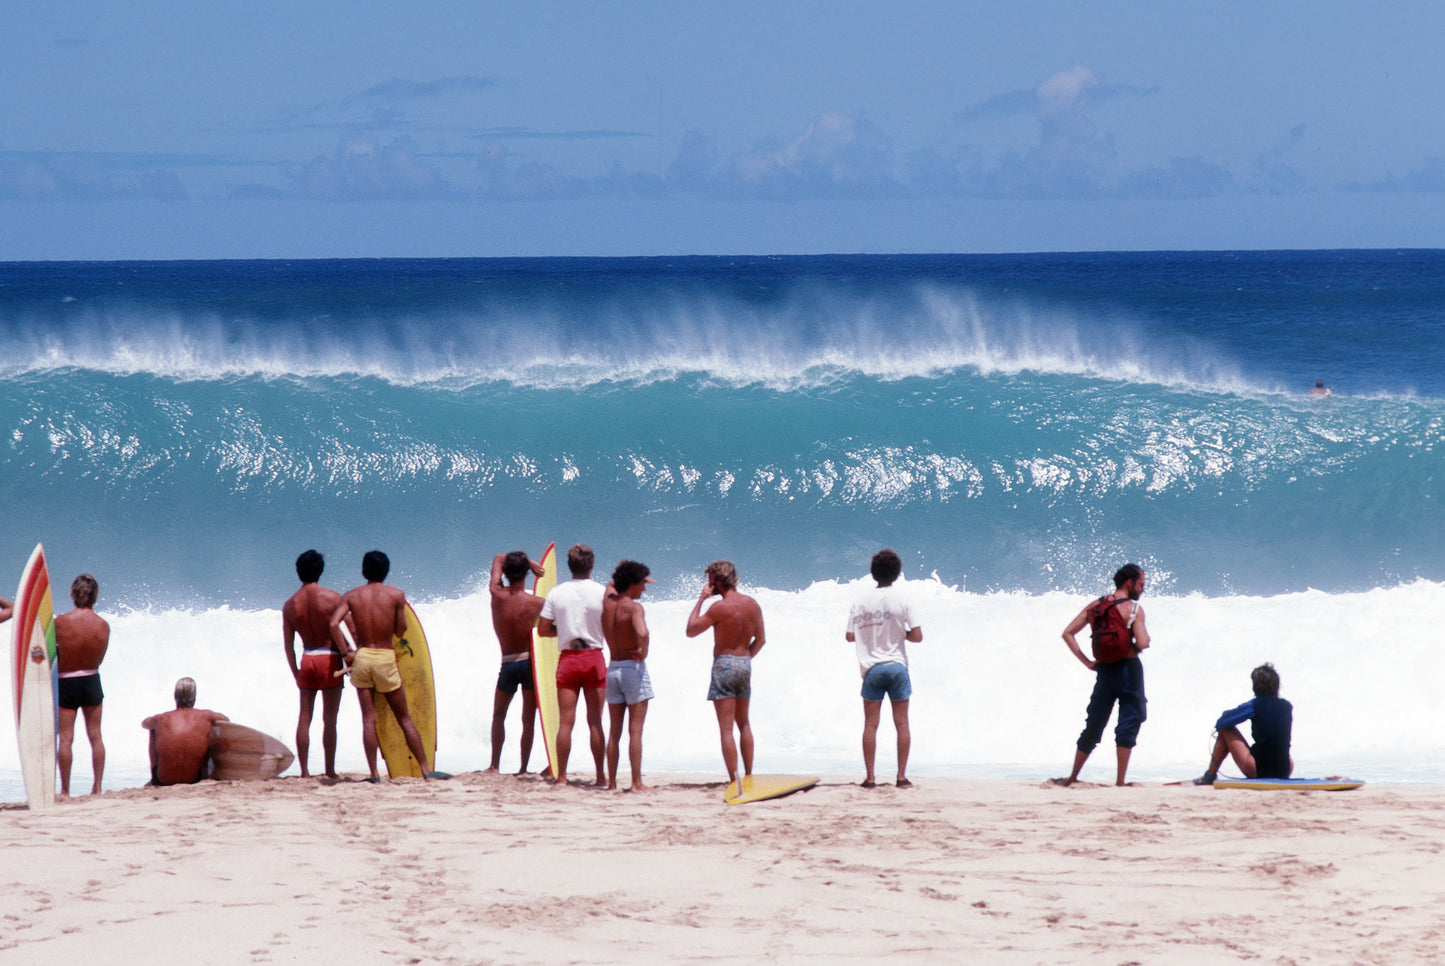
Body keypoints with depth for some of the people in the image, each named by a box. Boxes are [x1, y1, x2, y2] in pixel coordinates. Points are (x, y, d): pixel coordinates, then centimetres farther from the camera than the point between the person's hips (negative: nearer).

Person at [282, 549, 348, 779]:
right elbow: (353, 629, -8)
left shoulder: (290, 605, 3)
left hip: (307, 660, 3)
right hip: (330, 659, -3)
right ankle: (330, 770, 2)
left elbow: (288, 645, 5)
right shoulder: (331, 597, -7)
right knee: (329, 718, 1)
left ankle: (304, 771, 5)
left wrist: (296, 673, 13)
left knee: (304, 717, 8)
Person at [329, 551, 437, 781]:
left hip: (361, 657, 1)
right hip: (385, 658, -1)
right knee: (404, 718, 8)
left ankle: (374, 774, -2)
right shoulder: (396, 594, -4)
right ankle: (426, 769, 9)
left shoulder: (351, 596, 1)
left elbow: (334, 623, -11)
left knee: (369, 719, 4)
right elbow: (401, 630, -2)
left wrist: (346, 652, -5)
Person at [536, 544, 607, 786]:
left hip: (568, 659, 1)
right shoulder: (602, 592, -5)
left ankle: (561, 776, 0)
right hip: (594, 657, -1)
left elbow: (543, 630, 2)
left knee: (566, 721, 2)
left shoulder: (557, 593, 0)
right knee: (595, 720, 3)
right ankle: (600, 776, 3)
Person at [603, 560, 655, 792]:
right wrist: (642, 651, -15)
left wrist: (639, 578, 27)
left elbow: (611, 585, 32)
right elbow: (642, 633, -34)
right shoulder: (633, 607, -14)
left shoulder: (608, 602, 6)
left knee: (614, 731, 11)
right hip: (633, 668, -7)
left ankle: (612, 782, 11)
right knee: (635, 730, -4)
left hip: (613, 668, 7)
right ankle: (637, 783, -6)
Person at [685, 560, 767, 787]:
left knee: (726, 728, -5)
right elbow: (761, 639, 14)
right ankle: (748, 776, 22)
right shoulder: (752, 604, 6)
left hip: (724, 664, -7)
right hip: (745, 663, 7)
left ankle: (734, 782, -10)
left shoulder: (720, 607, -15)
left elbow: (691, 630, -8)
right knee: (744, 723, 20)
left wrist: (701, 599, -4)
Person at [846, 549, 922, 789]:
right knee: (902, 723, 5)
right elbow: (917, 636, -6)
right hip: (896, 665, -1)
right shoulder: (901, 600, -6)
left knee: (870, 724, 5)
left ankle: (870, 777, 1)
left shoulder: (861, 600, 0)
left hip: (871, 668, 1)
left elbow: (850, 636, 2)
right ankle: (902, 776, 2)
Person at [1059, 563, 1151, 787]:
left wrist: (1086, 661, 6)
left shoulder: (1096, 606, 7)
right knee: (1127, 725, 0)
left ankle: (1073, 777, 21)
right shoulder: (1134, 608, -10)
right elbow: (1142, 643, -19)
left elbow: (1068, 633, 5)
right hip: (1129, 669, -5)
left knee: (1093, 727, 15)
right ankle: (1120, 781, -5)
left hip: (1104, 670, 5)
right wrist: (1145, 636, 4)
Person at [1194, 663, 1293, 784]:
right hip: (1284, 772, 5)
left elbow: (1221, 723, -2)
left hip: (1258, 771, -5)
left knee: (1225, 730, 11)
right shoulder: (1287, 706, 7)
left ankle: (1210, 776, 20)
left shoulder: (1255, 705, -7)